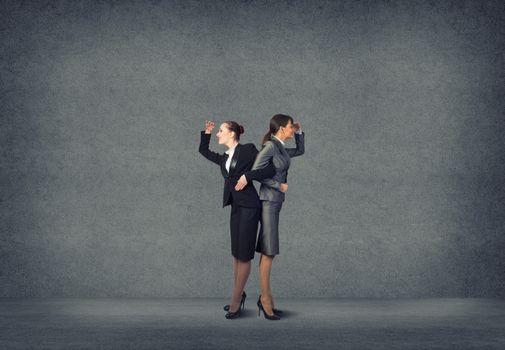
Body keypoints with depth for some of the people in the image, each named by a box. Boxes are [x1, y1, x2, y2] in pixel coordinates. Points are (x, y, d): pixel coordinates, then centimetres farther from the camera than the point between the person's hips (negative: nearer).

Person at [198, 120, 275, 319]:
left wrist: (247, 176, -16)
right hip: (236, 208, 7)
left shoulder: (248, 149, -3)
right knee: (236, 253, 13)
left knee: (244, 255, 0)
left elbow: (270, 170, -8)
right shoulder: (224, 158, 17)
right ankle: (239, 295, 28)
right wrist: (206, 133, 19)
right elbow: (203, 150, 30)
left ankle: (235, 300, 9)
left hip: (249, 207, -7)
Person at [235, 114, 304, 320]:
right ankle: (265, 298, 0)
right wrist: (280, 186, -14)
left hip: (274, 203, 9)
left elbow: (301, 151, 31)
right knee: (269, 252, -7)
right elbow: (255, 171, -19)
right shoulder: (270, 146, -12)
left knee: (267, 252, 9)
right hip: (269, 202, -9)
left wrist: (299, 132, 17)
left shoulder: (281, 149, 14)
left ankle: (266, 298, 13)